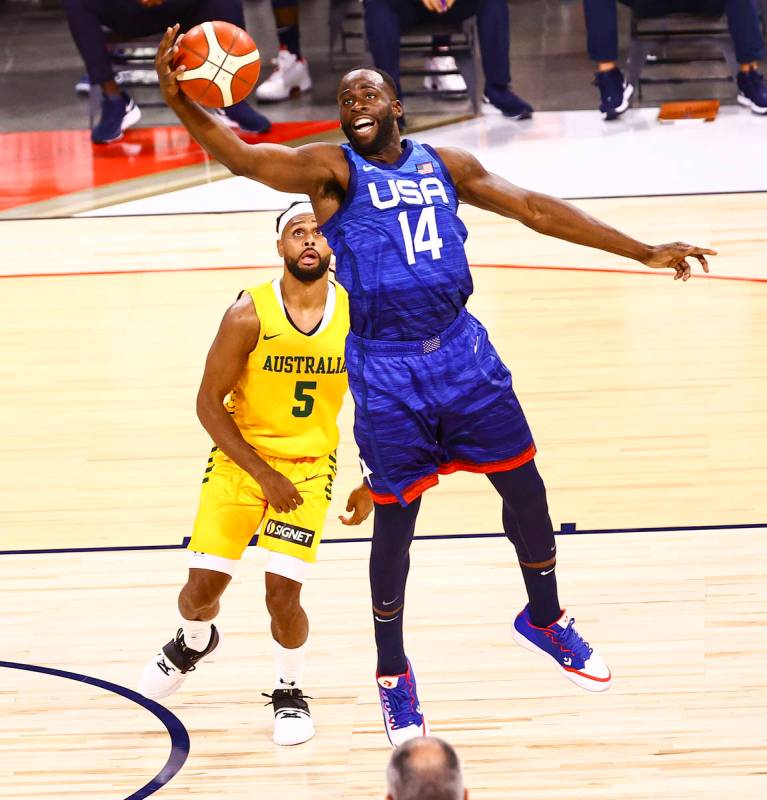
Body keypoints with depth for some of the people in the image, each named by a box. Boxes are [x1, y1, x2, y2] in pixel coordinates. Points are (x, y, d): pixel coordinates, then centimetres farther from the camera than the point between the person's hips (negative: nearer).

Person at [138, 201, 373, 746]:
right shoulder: (249, 315, -16)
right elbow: (209, 405, -12)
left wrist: (370, 485, 5)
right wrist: (264, 475, -16)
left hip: (309, 467, 1)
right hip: (239, 460, -1)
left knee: (283, 591, -12)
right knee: (203, 584, -4)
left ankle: (291, 692, 15)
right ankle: (195, 642, 34)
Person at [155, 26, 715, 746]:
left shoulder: (444, 164, 9)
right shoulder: (332, 168, -5)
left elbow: (533, 208, 13)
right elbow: (240, 156, -18)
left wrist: (642, 252, 13)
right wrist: (178, 101, -37)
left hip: (461, 349, 4)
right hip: (386, 369, -4)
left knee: (525, 488, 9)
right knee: (394, 521, 2)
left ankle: (544, 620, 35)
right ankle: (393, 674, 20)